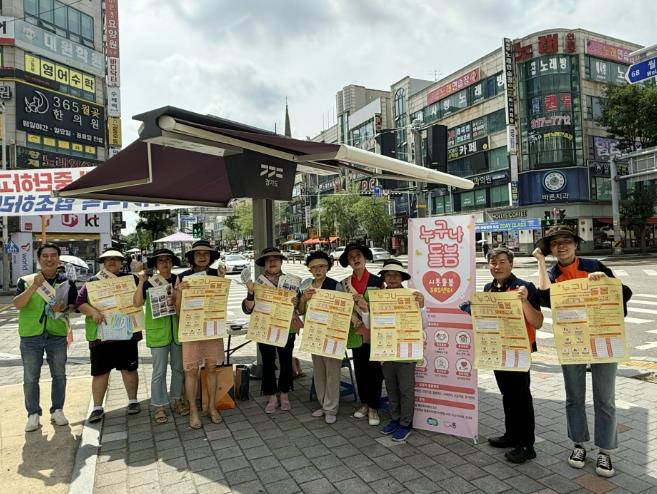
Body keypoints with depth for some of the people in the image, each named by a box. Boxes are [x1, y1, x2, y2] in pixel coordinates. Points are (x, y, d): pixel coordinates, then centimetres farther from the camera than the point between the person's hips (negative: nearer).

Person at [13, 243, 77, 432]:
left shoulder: (66, 282, 4)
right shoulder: (26, 281, 0)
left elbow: (74, 305, 5)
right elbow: (17, 304, -13)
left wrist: (64, 308, -18)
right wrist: (34, 286, -27)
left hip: (57, 335, 1)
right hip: (31, 335, -1)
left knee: (59, 375, 8)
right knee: (30, 378, 4)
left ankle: (57, 410, 21)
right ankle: (33, 414, 17)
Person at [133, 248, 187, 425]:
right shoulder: (149, 283, -2)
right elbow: (137, 303, -13)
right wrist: (141, 282, -20)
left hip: (178, 329, 3)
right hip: (158, 331, -3)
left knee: (179, 367, 13)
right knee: (159, 370, 2)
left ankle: (177, 400, 28)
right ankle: (159, 407, 13)